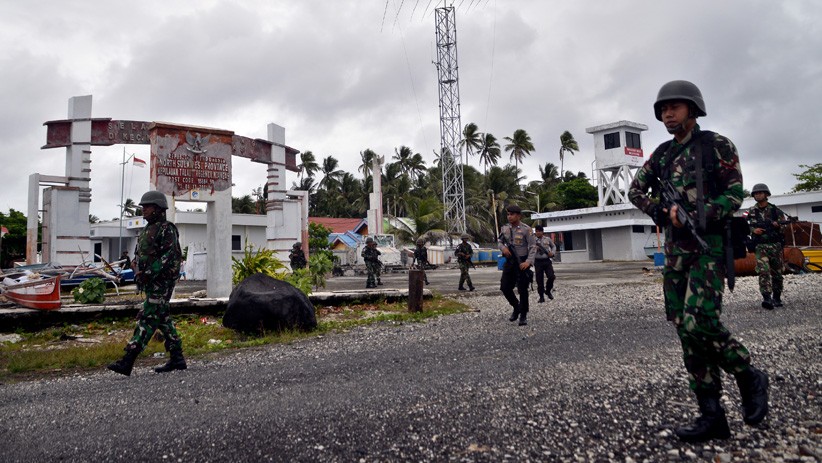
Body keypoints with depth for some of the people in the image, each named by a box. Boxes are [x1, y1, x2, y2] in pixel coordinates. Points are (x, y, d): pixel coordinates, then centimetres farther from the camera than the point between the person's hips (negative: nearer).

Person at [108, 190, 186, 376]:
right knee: (163, 319, 10)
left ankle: (127, 361, -12)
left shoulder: (167, 229, -10)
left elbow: (170, 256, -19)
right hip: (151, 283, 10)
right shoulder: (147, 230, 19)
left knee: (147, 320, -10)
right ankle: (177, 358, 16)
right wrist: (138, 272, 6)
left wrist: (148, 273, -23)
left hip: (162, 282, -10)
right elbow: (139, 255, 24)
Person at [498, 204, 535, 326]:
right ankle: (516, 307, 28)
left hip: (522, 262, -5)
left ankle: (523, 315, 13)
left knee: (522, 290, -1)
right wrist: (503, 248, -9)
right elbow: (500, 242, 15)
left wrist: (528, 261, -23)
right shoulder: (505, 228, 5)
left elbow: (533, 247, -11)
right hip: (509, 261, 5)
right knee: (505, 287, 4)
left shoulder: (526, 229, -9)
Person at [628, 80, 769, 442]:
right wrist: (664, 214, -5)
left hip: (709, 245, -6)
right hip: (674, 249, 6)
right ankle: (712, 416, 9)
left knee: (700, 323, -19)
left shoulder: (718, 145, -1)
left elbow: (733, 194, -7)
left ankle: (749, 378, 11)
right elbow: (635, 190, 11)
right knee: (685, 329, 2)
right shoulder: (662, 154, 14)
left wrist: (692, 220, -17)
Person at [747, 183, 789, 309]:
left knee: (777, 273, 8)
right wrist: (753, 230, -9)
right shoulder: (751, 211, 7)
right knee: (763, 271, -17)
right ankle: (767, 298, -22)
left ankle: (777, 298, 22)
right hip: (760, 246, -1)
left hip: (775, 245, 1)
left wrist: (777, 224, -17)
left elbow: (787, 221, 2)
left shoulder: (775, 210, 5)